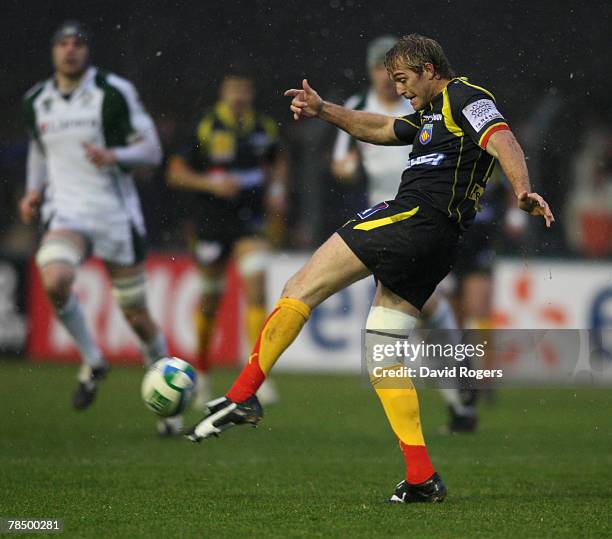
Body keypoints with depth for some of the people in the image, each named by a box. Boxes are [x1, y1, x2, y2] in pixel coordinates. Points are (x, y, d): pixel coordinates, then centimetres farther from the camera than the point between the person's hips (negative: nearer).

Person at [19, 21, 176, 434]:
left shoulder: (114, 92, -4)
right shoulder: (37, 102, 9)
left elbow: (152, 150, -4)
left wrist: (114, 156, -23)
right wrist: (34, 191, 9)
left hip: (116, 214, -2)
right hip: (66, 214, 2)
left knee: (137, 315, 2)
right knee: (55, 281, -29)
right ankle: (92, 362, -5)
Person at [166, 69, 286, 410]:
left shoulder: (264, 127, 3)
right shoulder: (206, 127, -8)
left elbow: (276, 161, 24)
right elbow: (176, 172, -7)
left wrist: (277, 188, 6)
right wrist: (210, 183, -19)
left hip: (250, 219, 2)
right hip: (213, 219, -2)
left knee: (256, 286, -17)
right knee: (211, 298, 9)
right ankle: (202, 375, 29)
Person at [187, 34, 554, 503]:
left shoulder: (465, 97, -1)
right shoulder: (433, 115, 29)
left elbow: (503, 141, -18)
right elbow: (379, 129, 42)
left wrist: (523, 191, -35)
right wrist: (323, 110, 32)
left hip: (415, 218, -10)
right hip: (438, 247, 10)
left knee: (304, 286, -6)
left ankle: (243, 396, -9)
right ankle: (422, 478, 2)